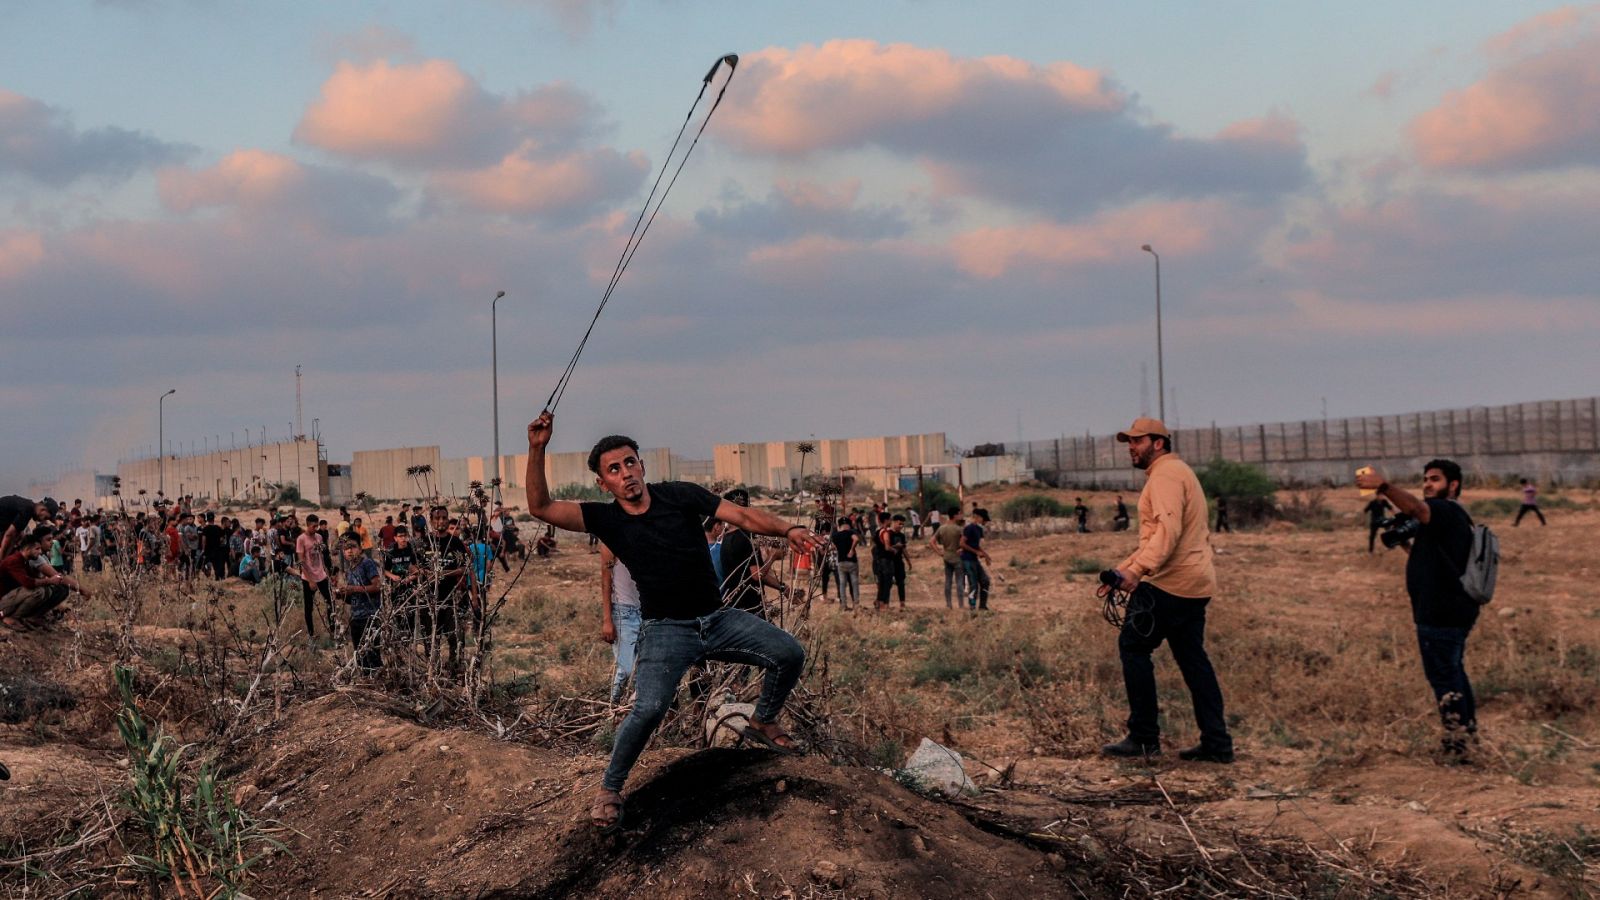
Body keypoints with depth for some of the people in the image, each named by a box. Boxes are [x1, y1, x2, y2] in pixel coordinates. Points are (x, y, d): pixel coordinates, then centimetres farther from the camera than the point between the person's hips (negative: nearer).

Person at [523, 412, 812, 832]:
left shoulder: (679, 495, -1)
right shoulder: (605, 519, -4)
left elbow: (741, 515, -6)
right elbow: (540, 506, -14)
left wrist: (787, 529, -23)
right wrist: (537, 450, -27)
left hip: (718, 618, 3)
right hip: (666, 630, -3)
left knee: (789, 653, -8)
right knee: (649, 707, -28)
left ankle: (763, 723, 21)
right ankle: (609, 790, -6)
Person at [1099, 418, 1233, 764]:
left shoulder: (1166, 474, -9)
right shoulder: (1177, 472, 25)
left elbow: (1168, 530, -24)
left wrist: (1137, 570, -32)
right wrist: (1124, 569, 22)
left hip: (1169, 582, -10)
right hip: (1194, 583, 10)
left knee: (1133, 646, -4)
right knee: (1192, 658, 11)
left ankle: (1144, 737, -3)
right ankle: (1217, 743, 10)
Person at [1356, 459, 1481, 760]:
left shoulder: (1446, 511, -16)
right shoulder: (1453, 516, 19)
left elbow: (1414, 507, -40)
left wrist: (1383, 486, -55)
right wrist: (1408, 543, 12)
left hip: (1440, 615, -11)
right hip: (1455, 610, 11)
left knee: (1443, 674, -4)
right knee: (1453, 670, 24)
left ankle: (1456, 741, 1)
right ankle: (1467, 726, 37)